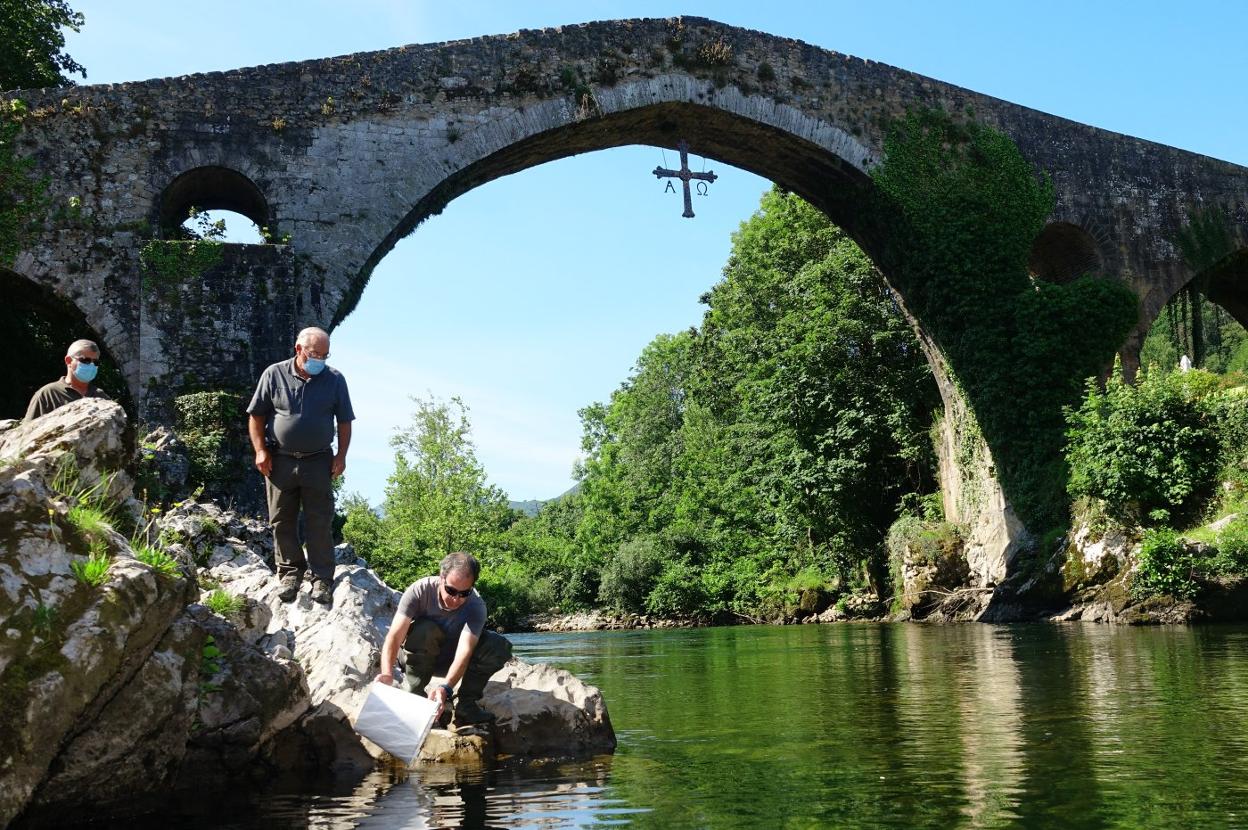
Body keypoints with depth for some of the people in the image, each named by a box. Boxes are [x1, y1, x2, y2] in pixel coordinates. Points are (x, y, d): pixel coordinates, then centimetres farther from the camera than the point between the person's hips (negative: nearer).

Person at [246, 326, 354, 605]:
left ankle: (322, 579, 7)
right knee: (282, 521, 7)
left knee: (320, 523, 1)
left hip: (318, 462, 0)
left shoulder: (334, 379, 2)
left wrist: (341, 456, 0)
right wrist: (260, 450, -4)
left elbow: (344, 421, 8)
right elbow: (256, 415, 5)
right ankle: (290, 571, 21)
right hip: (279, 460, 0)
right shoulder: (274, 375, -1)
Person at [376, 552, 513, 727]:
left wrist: (446, 687, -55)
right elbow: (394, 636, -34)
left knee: (499, 646, -24)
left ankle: (466, 705, -13)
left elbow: (464, 651, -38)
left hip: (451, 661, 1)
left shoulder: (476, 606, -26)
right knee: (425, 629, -35)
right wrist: (387, 674, -52)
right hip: (418, 658, -1)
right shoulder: (420, 590, -27)